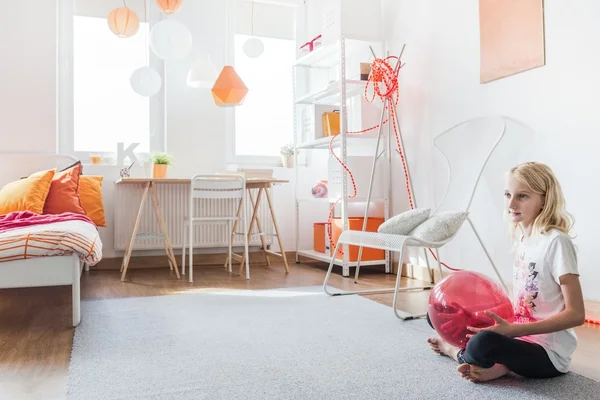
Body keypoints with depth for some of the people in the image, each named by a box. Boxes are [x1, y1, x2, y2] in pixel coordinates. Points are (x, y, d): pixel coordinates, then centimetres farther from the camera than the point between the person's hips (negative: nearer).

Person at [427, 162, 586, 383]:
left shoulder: (555, 242, -17)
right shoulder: (523, 239, 6)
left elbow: (576, 314, -20)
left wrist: (513, 330, -26)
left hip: (547, 353, -8)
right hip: (521, 337, 8)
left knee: (483, 344, -36)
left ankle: (456, 350, -1)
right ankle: (498, 364, -7)